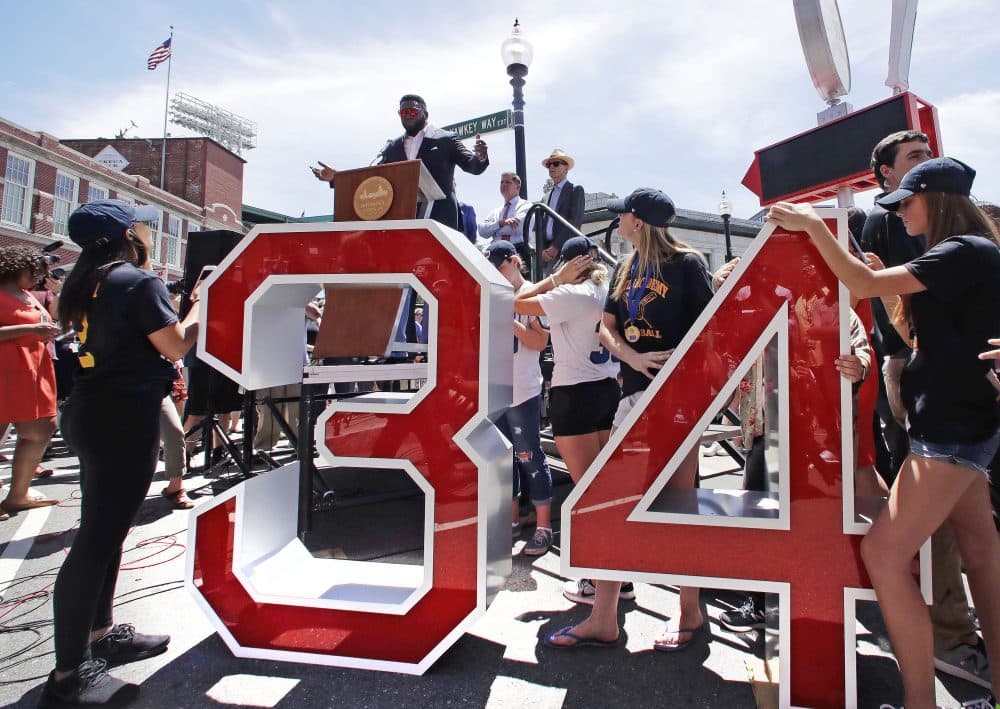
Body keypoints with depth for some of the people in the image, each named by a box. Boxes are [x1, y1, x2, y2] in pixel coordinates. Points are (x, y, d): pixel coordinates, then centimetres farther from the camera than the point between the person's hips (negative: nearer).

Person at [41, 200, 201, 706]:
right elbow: (176, 346, -13)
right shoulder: (139, 281, -12)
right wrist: (201, 303, -1)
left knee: (104, 530, 18)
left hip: (93, 410, 9)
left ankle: (100, 634, 31)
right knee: (99, 539, -5)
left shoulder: (88, 284, 13)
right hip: (124, 416, -9)